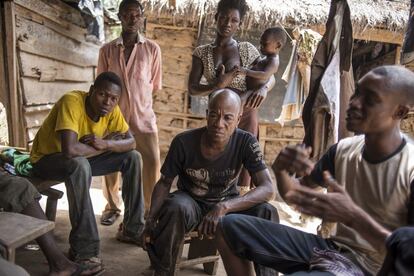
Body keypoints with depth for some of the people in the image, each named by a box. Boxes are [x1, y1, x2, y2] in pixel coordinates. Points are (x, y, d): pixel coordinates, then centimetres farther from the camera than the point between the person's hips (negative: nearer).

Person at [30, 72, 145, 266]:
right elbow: (70, 150, -43)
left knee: (132, 157, -5)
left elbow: (131, 142, -10)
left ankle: (133, 229, 3)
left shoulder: (111, 109, -11)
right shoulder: (72, 101, -32)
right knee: (80, 165, -39)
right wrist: (101, 147, -25)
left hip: (82, 160, 7)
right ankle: (84, 249, -30)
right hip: (46, 159, -7)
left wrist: (106, 144, -30)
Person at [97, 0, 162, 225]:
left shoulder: (152, 49, -1)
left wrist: (139, 99, 9)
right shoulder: (107, 50, 1)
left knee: (152, 160, -3)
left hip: (143, 115, -1)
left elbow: (155, 84, 7)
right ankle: (112, 206, 27)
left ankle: (151, 207, 14)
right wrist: (116, 100, 9)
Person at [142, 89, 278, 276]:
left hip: (228, 204, 1)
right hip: (190, 202, 0)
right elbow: (164, 183, -7)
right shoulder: (183, 142, -21)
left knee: (267, 212, -27)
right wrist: (151, 220, -23)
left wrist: (224, 207, -44)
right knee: (176, 208, -35)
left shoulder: (246, 143, -21)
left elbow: (268, 189, -30)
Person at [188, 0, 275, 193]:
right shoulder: (202, 53, 3)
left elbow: (271, 77, 4)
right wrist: (218, 86, -24)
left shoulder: (247, 49, 0)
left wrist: (263, 89, -20)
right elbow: (192, 89, -5)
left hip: (245, 116, -1)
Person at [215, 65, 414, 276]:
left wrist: (352, 216, -33)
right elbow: (294, 193, 11)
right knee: (230, 227, 1)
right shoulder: (343, 150, 2)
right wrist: (280, 168, -12)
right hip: (332, 248, 7)